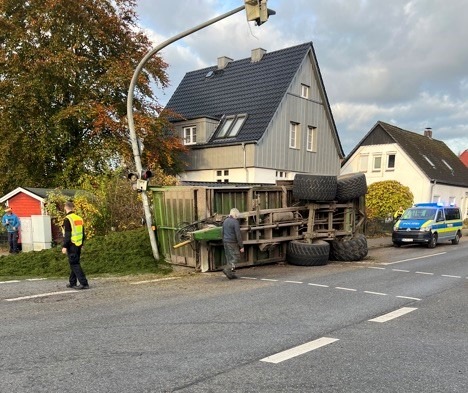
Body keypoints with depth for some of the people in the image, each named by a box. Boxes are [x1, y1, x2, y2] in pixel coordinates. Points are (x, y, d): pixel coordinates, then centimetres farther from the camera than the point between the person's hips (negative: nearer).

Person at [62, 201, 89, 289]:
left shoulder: (67, 219, -12)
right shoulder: (79, 218, 12)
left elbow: (67, 235, -17)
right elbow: (83, 233, 17)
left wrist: (64, 246, -14)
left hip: (72, 245, -8)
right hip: (78, 245, 8)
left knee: (74, 264, -5)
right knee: (75, 263, 17)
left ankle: (84, 283, -11)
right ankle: (72, 283, 26)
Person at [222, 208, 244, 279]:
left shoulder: (225, 221, 11)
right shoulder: (235, 222, -13)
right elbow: (238, 235, -16)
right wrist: (241, 246, -13)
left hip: (225, 242, 8)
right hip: (232, 243, -8)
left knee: (229, 258, 10)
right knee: (236, 258, -3)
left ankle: (231, 274, 10)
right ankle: (227, 269, -17)